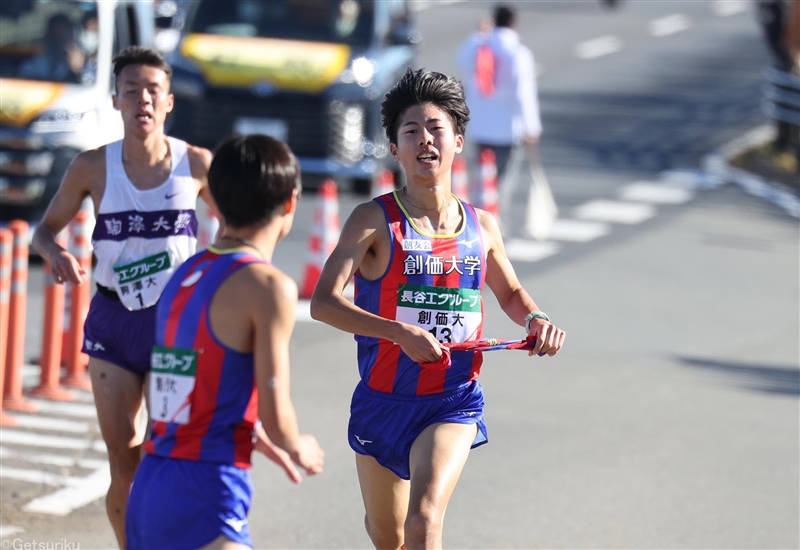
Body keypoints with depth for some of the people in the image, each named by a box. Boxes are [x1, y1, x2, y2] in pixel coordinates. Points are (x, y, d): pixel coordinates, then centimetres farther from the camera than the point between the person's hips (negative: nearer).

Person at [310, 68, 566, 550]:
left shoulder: (481, 227, 1)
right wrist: (401, 333, -33)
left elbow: (511, 292, 21)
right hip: (382, 399, 0)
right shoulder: (375, 220, -11)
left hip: (454, 403, 0)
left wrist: (535, 319, -2)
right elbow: (323, 301, -22)